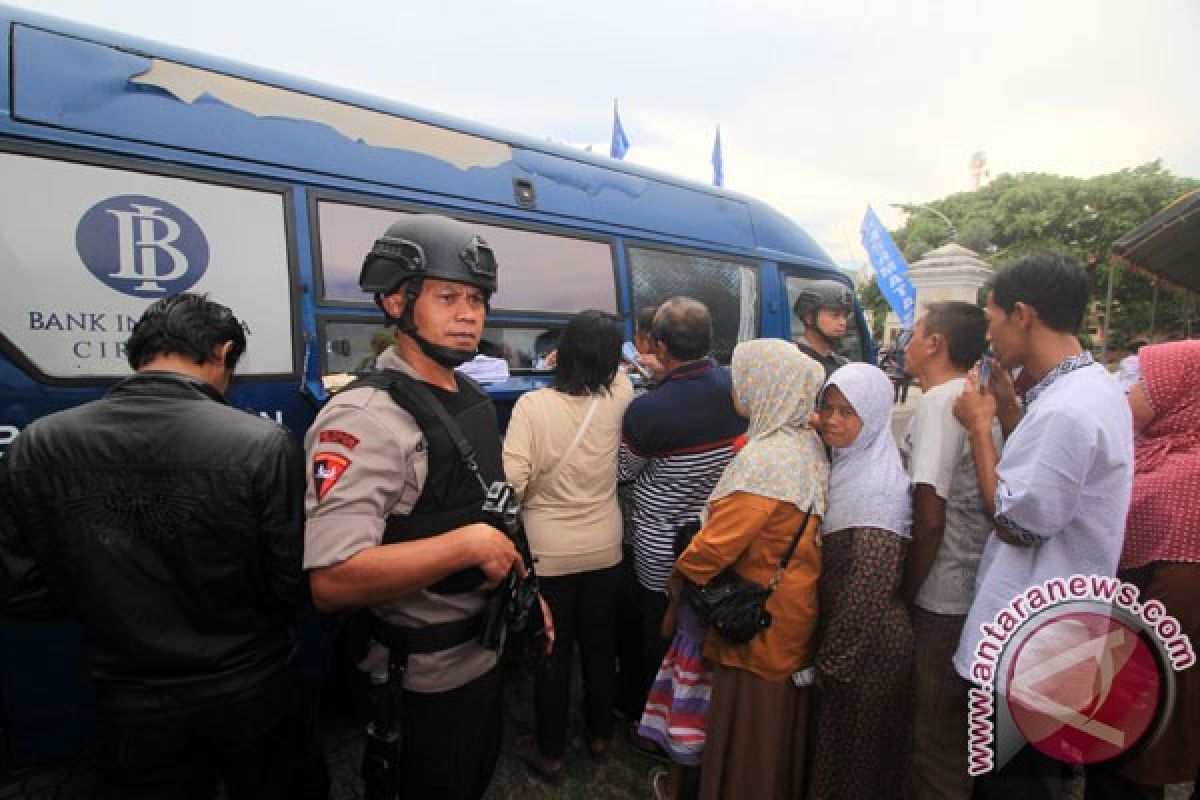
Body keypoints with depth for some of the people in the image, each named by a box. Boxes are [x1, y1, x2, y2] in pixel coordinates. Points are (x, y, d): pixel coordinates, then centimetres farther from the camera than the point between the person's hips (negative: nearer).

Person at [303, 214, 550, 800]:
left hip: (483, 654, 8)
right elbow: (332, 580, -34)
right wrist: (469, 544, -31)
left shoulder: (472, 399, 4)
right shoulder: (365, 417, -25)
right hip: (421, 679, -8)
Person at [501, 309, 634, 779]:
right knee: (600, 645, 21)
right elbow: (617, 372, 14)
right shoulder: (616, 397, -10)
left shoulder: (532, 405, -19)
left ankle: (550, 751, 33)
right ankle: (600, 734, 41)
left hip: (549, 552, -3)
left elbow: (512, 483, -21)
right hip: (604, 549, 3)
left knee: (552, 652, 14)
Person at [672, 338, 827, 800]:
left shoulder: (765, 456, -26)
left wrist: (677, 581, -8)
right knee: (780, 723, 26)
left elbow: (715, 545, -26)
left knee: (745, 731, 12)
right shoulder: (811, 445, 0)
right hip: (795, 615, 8)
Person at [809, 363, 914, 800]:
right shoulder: (846, 466, 4)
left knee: (855, 755, 11)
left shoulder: (879, 486, -23)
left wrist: (831, 660, -17)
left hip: (866, 645, -8)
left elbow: (870, 589, -25)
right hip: (843, 630, 8)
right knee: (837, 741, 23)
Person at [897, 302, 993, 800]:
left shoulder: (939, 400, -17)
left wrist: (906, 592, -11)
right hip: (974, 590, 8)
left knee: (934, 738, 7)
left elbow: (930, 516, -22)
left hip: (940, 598, -8)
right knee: (956, 730, 22)